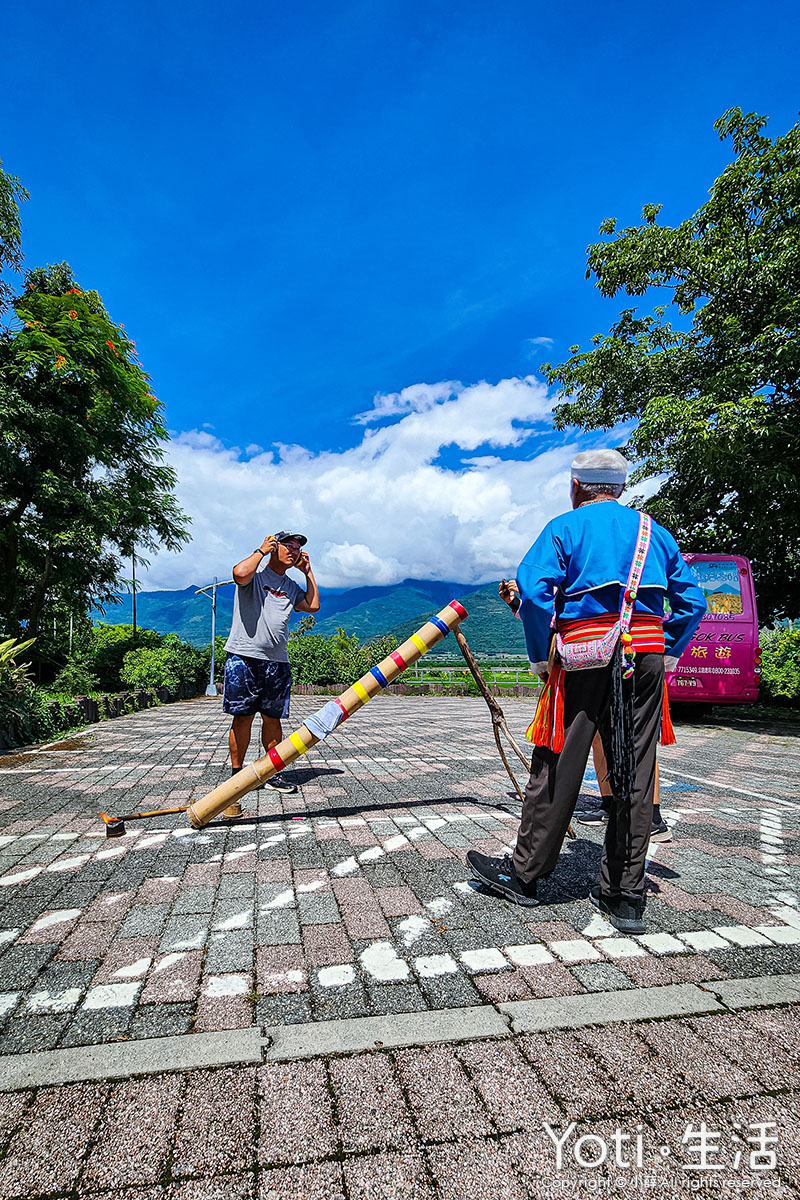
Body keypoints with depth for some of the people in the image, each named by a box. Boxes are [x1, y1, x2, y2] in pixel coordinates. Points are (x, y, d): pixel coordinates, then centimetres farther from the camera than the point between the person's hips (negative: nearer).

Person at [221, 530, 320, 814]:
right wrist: (261, 551, -7)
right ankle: (236, 775, 8)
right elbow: (240, 573, -22)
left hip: (277, 661, 6)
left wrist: (307, 571, 17)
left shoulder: (291, 586, 22)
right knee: (242, 717, -3)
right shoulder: (256, 573, 1)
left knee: (273, 718, 8)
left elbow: (313, 605, 16)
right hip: (243, 655, -6)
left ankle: (271, 773, 18)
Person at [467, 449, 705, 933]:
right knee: (635, 775, 8)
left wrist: (542, 657, -6)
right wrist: (666, 655, 13)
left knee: (557, 768, 3)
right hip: (647, 657, 5)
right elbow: (692, 601, 13)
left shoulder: (565, 527, 3)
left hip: (586, 655, -4)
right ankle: (626, 895, 16)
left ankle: (524, 874, 16)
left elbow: (534, 588, -13)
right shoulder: (655, 531, 18)